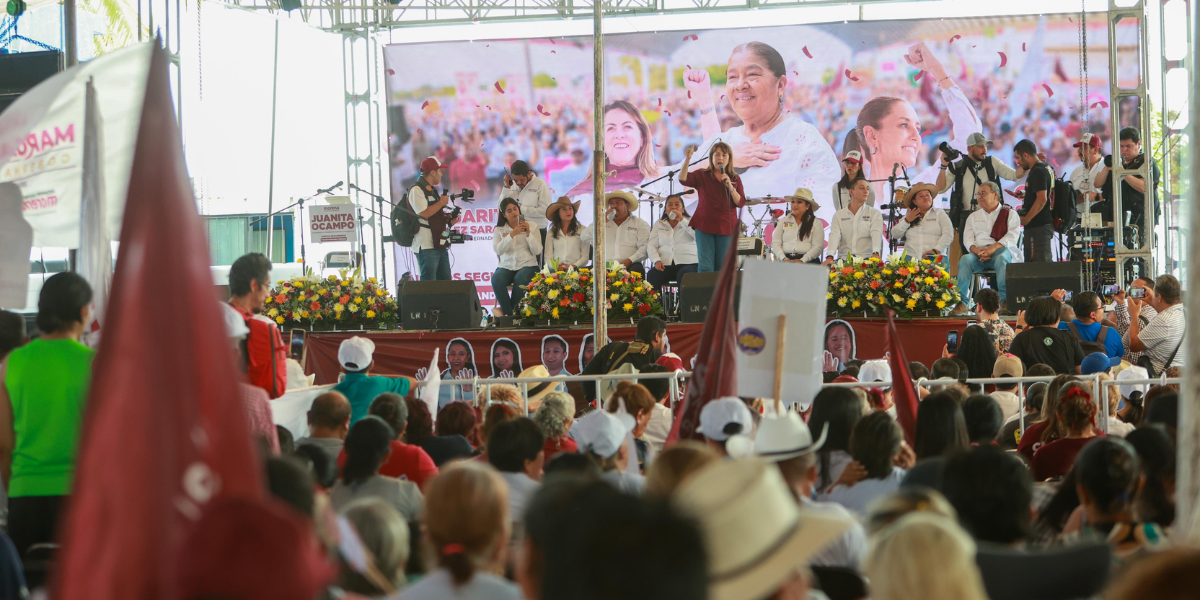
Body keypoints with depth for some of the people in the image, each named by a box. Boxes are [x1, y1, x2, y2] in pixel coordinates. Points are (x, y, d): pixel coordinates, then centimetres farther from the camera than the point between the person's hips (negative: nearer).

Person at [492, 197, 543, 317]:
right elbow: (498, 250, -8)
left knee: (520, 279, -36)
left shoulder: (531, 227, 8)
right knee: (497, 279, -33)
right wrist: (512, 234, -16)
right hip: (506, 267, 1)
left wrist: (528, 233, -13)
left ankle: (509, 311, -18)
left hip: (527, 266, -1)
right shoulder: (499, 230, 10)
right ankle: (509, 313, -22)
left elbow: (537, 251, -2)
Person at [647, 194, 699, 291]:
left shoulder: (690, 221, 16)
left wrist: (682, 220, -8)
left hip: (687, 262, -2)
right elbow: (651, 245, 11)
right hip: (665, 264, 2)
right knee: (652, 275, -30)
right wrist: (656, 260, -9)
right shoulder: (659, 224, 22)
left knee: (684, 275, -37)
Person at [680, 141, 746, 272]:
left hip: (726, 227, 1)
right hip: (705, 226, -1)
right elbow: (683, 179, -13)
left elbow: (741, 203, 1)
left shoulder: (735, 179, 10)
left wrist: (730, 187, -14)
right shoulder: (701, 175, 6)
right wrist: (687, 159, -27)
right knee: (705, 267, -7)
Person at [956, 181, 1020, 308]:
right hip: (978, 253, 3)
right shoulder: (973, 216, 29)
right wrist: (976, 250, -10)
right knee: (965, 259, -32)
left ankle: (1004, 300, -44)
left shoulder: (1010, 214, 17)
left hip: (1000, 251, -3)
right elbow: (967, 238, 14)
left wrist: (994, 247, -17)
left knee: (1002, 259, -39)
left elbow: (1012, 236, 0)